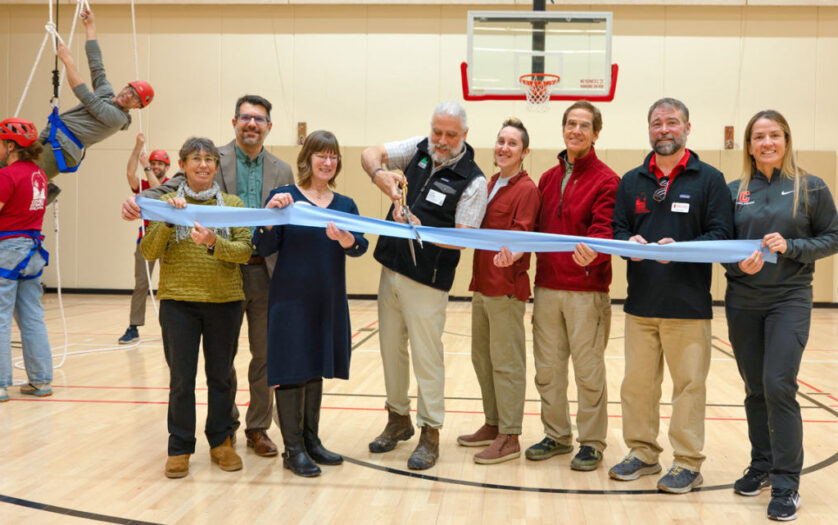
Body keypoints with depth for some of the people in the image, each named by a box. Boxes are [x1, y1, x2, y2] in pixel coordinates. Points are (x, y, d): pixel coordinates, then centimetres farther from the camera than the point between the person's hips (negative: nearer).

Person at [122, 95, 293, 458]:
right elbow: (172, 189, -11)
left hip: (266, 274, 2)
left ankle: (257, 428, 24)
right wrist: (139, 201, -31)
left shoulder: (282, 172, 9)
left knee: (265, 355, 9)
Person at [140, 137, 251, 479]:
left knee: (220, 375, 9)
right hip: (178, 301, 0)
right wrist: (167, 220, -16)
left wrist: (214, 243, -21)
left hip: (225, 301, 1)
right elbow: (148, 252, -2)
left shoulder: (233, 204, 6)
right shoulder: (168, 203, 5)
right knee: (181, 378, 2)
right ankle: (180, 448, 14)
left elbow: (245, 250, -4)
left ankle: (221, 442, 22)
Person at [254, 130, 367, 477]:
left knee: (315, 370, 14)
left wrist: (345, 239, -29)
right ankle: (293, 449, 10)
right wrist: (270, 213, -23)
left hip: (329, 301, 4)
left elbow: (360, 247, -7)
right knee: (291, 370, 0)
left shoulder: (345, 205, 8)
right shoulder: (285, 196, -3)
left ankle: (311, 440, 27)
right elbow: (264, 248, -7)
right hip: (290, 299, -4)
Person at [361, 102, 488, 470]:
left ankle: (430, 433, 12)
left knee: (426, 356, -1)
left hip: (427, 281, -6)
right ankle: (398, 419, 32)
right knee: (391, 348, 15)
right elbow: (370, 153, 3)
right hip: (391, 270, 6)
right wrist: (379, 173, -19)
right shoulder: (419, 149, 2)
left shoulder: (473, 181, -13)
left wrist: (421, 230, -28)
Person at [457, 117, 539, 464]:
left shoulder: (526, 189, -10)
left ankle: (509, 437, 4)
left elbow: (523, 236, -19)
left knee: (506, 363, -4)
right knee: (482, 358, 15)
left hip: (507, 288, -9)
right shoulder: (490, 184, 16)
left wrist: (511, 255, -37)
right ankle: (493, 425, 28)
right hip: (482, 285, 9)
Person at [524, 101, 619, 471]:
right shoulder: (548, 179, 15)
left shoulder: (606, 180, -4)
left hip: (587, 291, -6)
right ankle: (557, 435, 26)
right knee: (547, 368, 11)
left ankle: (591, 444, 14)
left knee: (588, 370, 1)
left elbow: (605, 229, -15)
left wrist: (593, 250, -35)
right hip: (547, 288, 6)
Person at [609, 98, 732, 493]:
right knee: (637, 382, 8)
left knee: (689, 382, 1)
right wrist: (629, 242, -11)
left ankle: (687, 463, 12)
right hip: (641, 301, 4)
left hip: (688, 304, -4)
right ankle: (643, 453, 22)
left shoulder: (709, 179, 2)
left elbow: (721, 234, -5)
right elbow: (617, 229, 12)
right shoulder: (631, 181, 14)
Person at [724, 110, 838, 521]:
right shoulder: (734, 191, 5)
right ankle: (762, 466, 26)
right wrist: (739, 262, -13)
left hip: (790, 300, -3)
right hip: (742, 301, 3)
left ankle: (787, 483, -1)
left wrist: (791, 247, -16)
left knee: (779, 385, -12)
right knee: (755, 389, 10)